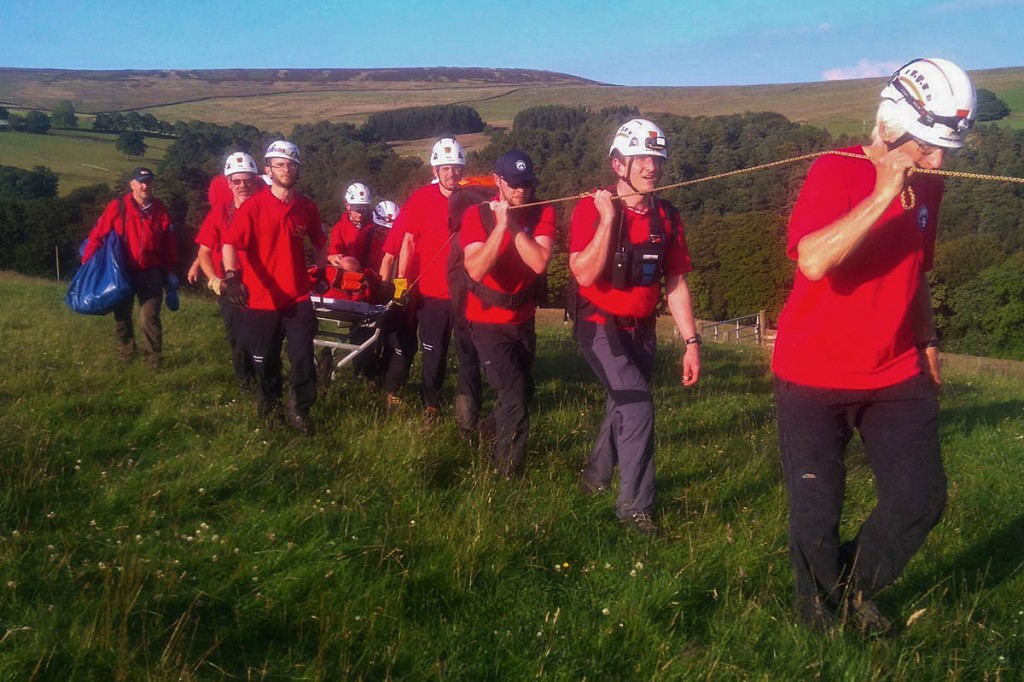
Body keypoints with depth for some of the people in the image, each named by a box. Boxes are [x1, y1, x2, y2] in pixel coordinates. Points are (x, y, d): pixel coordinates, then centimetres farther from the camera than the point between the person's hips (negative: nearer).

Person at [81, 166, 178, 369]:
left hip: (151, 273, 0)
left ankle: (154, 360, 2)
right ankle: (125, 356, 30)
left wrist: (170, 270, 6)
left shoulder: (160, 209, 0)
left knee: (150, 317, -8)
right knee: (121, 315, 13)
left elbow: (170, 243, 6)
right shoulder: (117, 206, -8)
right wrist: (87, 264, -10)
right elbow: (98, 235, -6)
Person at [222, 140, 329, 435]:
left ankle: (299, 411, 14)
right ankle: (269, 407, 34)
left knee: (303, 357, -4)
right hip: (262, 298, -2)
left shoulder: (307, 207, 4)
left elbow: (320, 243, 20)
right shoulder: (253, 206, -8)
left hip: (298, 297, 2)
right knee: (265, 360, 12)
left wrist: (321, 272, 16)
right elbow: (230, 244, -18)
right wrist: (232, 276, -32)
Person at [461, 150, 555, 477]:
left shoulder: (543, 213, -8)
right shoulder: (477, 214, -14)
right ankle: (505, 472, 4)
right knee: (515, 398, -13)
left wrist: (514, 225, -27)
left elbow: (539, 263, -24)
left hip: (524, 319, 5)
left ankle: (496, 439, 50)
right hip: (489, 321, -5)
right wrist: (500, 225, -31)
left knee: (523, 392, 22)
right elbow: (476, 270, -28)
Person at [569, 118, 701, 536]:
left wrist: (691, 342, 0)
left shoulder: (667, 218, 1)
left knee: (622, 408, 17)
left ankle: (595, 477, 43)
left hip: (641, 330, 6)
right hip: (600, 328, -6)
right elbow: (585, 274, -24)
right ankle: (635, 506, -5)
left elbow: (676, 285, 4)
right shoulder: (592, 210, -13)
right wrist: (608, 219, -27)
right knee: (638, 405, -18)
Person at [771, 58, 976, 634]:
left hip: (896, 374, 6)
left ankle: (856, 587, 28)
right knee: (817, 511, 3)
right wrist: (883, 194, -32)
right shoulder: (836, 172, -15)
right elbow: (814, 261, -33)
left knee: (922, 499, 2)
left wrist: (927, 339, 20)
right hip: (815, 376, -6)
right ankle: (820, 610, 30)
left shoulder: (928, 187, 6)